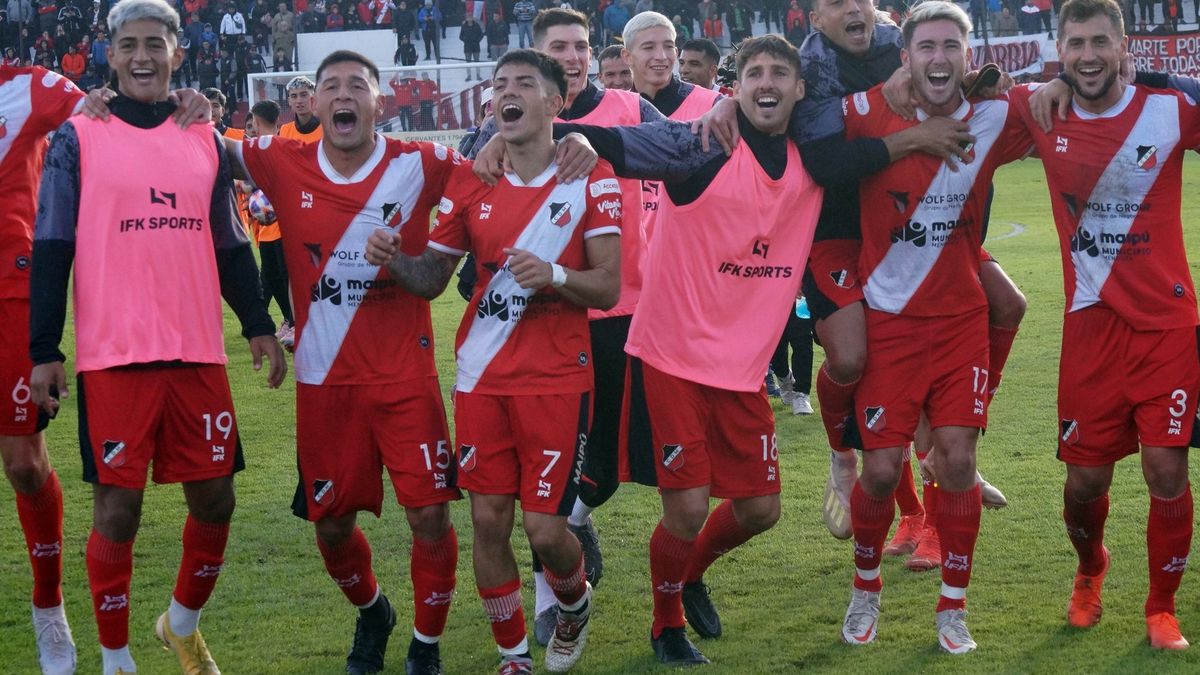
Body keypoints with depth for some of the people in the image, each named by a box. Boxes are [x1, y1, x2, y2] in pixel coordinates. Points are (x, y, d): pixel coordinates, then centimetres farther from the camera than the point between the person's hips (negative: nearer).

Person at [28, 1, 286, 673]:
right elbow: (52, 248, -1)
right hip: (113, 359, -4)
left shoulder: (207, 141, 12)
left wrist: (259, 325, 10)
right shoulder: (79, 138, 1)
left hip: (199, 356, 4)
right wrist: (44, 352, -6)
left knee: (215, 500, 7)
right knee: (118, 506, -2)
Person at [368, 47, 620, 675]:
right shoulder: (469, 182, 6)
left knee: (544, 528, -6)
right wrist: (393, 259, -10)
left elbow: (608, 287, -7)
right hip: (482, 379, 3)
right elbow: (431, 277, 11)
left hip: (557, 380, -3)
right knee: (488, 522, 2)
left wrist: (555, 276, -26)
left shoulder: (590, 180, -5)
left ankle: (574, 601, 30)